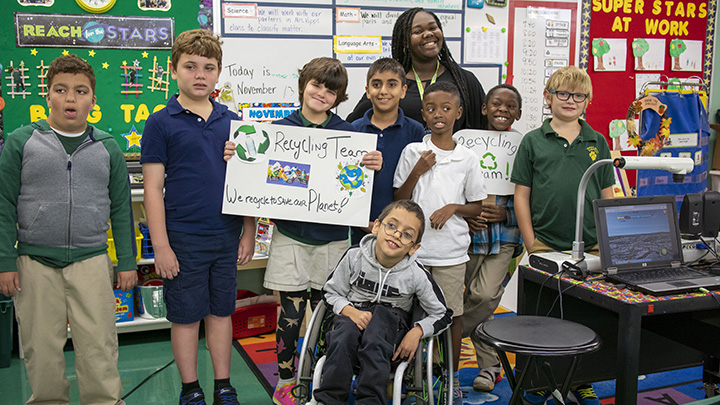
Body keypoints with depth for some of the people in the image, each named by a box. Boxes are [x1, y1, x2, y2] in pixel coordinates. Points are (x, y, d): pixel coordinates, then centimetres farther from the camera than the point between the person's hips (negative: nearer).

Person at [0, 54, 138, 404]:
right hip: (34, 262, 0)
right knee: (41, 349, 10)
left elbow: (121, 208, 9)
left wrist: (127, 262, 6)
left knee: (99, 348, 2)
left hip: (90, 261, 1)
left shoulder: (107, 148, 6)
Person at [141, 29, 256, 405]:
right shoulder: (161, 122, -4)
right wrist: (161, 246, -10)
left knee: (221, 312, 13)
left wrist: (249, 232, 8)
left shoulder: (231, 121, 7)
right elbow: (153, 189, -6)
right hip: (183, 239, -3)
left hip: (226, 237, 4)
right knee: (186, 317, 7)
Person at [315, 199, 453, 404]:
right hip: (354, 313, 1)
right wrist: (351, 311, -17)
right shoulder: (355, 256, -10)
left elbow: (442, 315, 0)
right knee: (344, 337, -33)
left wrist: (417, 331, -17)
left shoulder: (417, 274, -11)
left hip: (392, 317, -1)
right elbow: (332, 292, 3)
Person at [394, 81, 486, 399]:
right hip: (414, 246, 0)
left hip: (451, 250, 0)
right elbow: (399, 200, 2)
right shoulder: (412, 152, 1)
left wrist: (452, 208, -11)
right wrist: (417, 171, -11)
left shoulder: (467, 159, 1)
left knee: (453, 313, 8)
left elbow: (477, 207, 7)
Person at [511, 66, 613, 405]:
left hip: (590, 247, 2)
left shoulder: (598, 142, 9)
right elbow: (521, 195, 2)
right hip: (544, 246, -2)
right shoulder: (533, 141, 3)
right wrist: (531, 243, -3)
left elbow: (607, 196, 12)